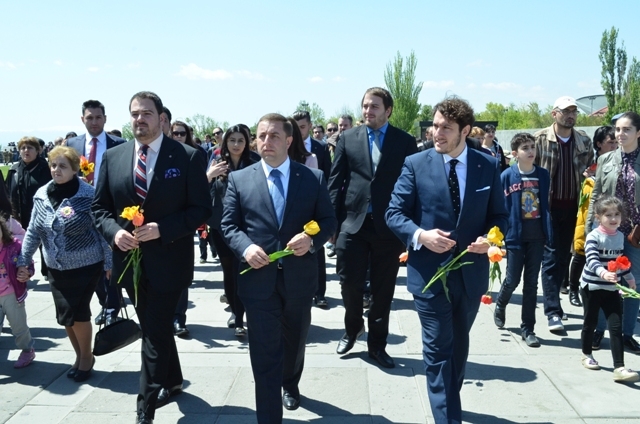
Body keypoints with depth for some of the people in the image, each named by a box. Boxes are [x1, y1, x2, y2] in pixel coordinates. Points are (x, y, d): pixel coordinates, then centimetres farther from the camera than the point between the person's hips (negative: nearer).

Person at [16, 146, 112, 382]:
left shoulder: (88, 195, -14)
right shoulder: (41, 195, 0)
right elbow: (33, 232, 7)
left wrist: (109, 264, -10)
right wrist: (23, 261, 3)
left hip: (86, 267, -5)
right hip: (56, 269, 5)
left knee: (76, 312, -3)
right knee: (65, 315, 10)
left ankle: (86, 356, 23)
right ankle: (80, 355, 33)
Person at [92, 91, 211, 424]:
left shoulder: (188, 157, -7)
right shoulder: (112, 157, 4)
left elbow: (201, 208, -9)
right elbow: (100, 207, 8)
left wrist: (162, 229, -21)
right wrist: (114, 231, -12)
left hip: (168, 260, -5)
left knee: (155, 334, -3)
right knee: (156, 329, 20)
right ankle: (172, 381, 42)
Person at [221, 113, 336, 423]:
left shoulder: (313, 178, 1)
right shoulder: (239, 179, 2)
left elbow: (328, 220, 2)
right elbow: (228, 224, 2)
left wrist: (312, 239, -19)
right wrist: (245, 247, -18)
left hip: (299, 277, 2)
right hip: (259, 278, -1)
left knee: (295, 341, 23)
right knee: (264, 354, 1)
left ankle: (290, 385, 53)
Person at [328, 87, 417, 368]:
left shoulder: (405, 142, 3)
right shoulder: (348, 138, 6)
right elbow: (335, 181, 5)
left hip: (389, 225, 0)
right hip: (353, 222, 1)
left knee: (383, 289, 8)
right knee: (350, 282, 5)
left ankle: (377, 344, 24)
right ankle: (352, 328, 34)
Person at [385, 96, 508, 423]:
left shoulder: (488, 166, 1)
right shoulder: (415, 164, -5)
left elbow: (499, 215, 6)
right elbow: (394, 213, -6)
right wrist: (421, 235, -24)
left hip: (472, 271, 3)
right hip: (430, 271, -3)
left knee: (459, 345, 21)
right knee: (438, 349, 1)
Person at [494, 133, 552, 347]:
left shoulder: (543, 175, 2)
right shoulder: (507, 176, -8)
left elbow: (547, 205, 6)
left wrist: (549, 233, 3)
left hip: (537, 236, 3)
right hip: (515, 235, -3)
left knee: (531, 282, 7)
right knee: (513, 280, 5)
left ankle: (528, 328, 16)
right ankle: (500, 306, 36)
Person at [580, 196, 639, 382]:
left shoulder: (620, 236, 4)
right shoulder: (593, 237, -16)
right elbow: (592, 261, -29)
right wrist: (603, 273, -46)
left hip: (612, 288, 4)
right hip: (592, 287, -4)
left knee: (616, 327, -4)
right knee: (590, 323, 12)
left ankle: (619, 368, -5)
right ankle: (586, 355, 34)